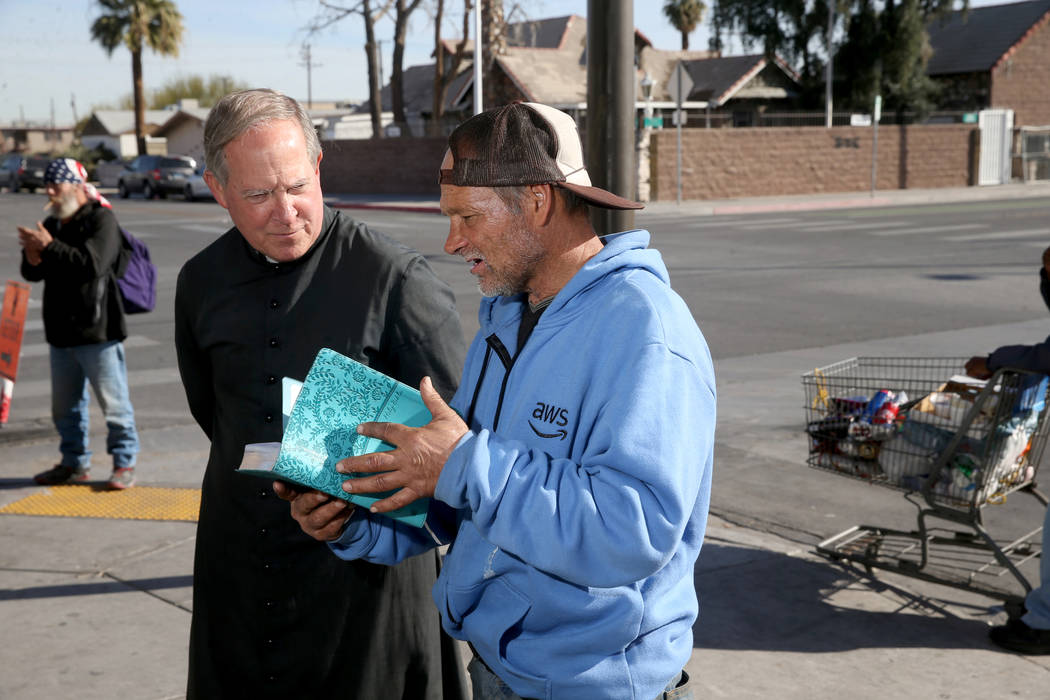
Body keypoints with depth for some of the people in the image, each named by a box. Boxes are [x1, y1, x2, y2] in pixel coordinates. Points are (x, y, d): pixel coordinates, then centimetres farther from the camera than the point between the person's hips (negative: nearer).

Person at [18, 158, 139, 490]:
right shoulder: (52, 224, 13)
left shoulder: (101, 220, -10)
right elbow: (32, 274, 13)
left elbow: (92, 264, -25)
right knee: (65, 406, 15)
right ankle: (75, 462, 27)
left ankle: (124, 462, 10)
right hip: (61, 331, 8)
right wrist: (33, 258, -9)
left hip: (98, 331, -8)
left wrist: (49, 247, -23)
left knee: (114, 402, -1)